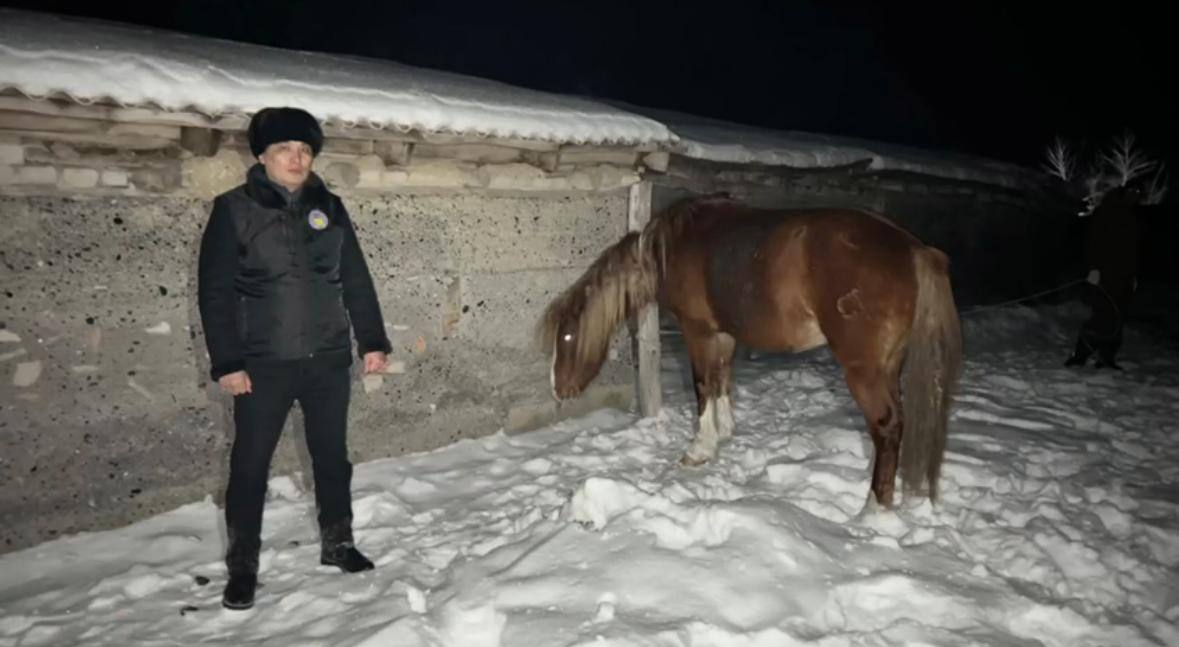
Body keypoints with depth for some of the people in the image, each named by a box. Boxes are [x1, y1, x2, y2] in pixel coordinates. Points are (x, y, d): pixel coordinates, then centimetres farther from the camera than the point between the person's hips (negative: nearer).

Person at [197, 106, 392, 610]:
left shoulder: (329, 207, 6)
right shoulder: (234, 209, -4)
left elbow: (356, 279, 9)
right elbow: (215, 291, -6)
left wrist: (373, 341, 5)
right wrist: (226, 362, -10)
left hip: (329, 359, 3)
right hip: (264, 363, -3)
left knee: (332, 456, 14)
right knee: (250, 464, 5)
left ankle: (337, 544, 31)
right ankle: (242, 566, 20)